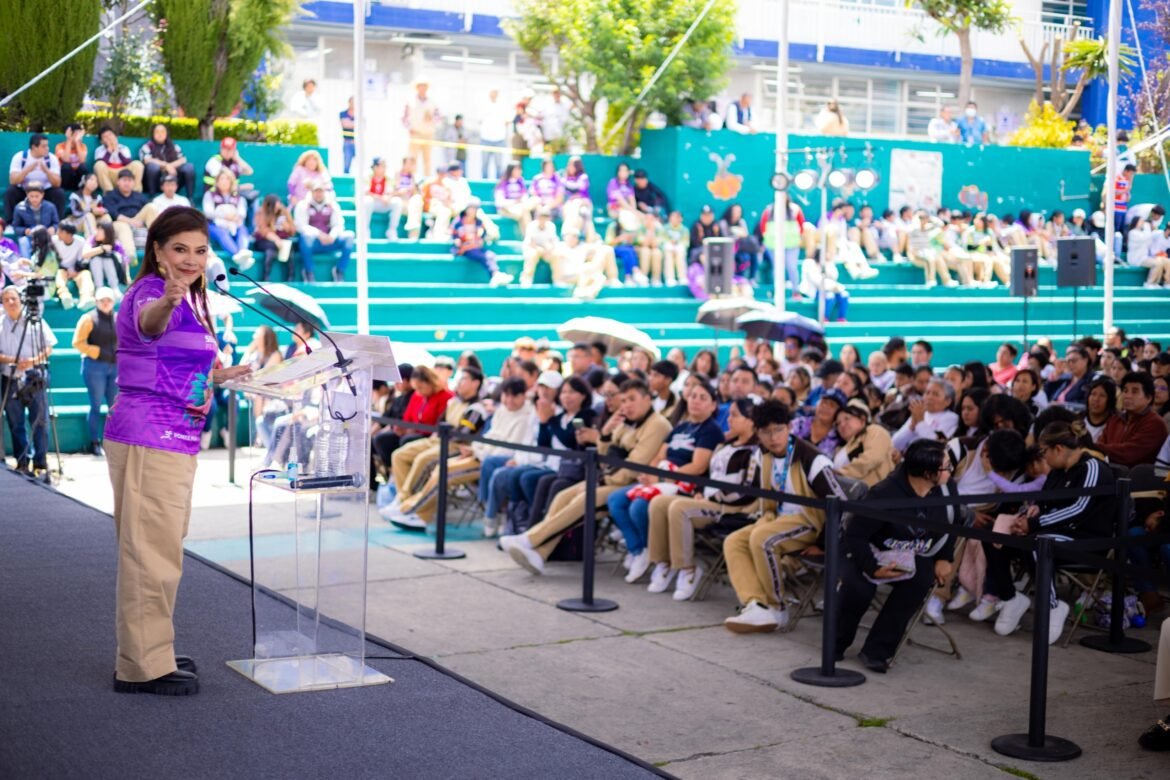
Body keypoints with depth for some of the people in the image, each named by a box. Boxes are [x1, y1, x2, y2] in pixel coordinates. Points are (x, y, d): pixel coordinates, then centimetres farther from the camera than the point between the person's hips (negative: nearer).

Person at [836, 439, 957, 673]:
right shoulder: (885, 494, -26)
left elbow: (950, 526, 12)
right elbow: (854, 535, -21)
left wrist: (945, 558, -1)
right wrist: (873, 568, -34)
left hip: (913, 558, 4)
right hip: (870, 554, -4)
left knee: (921, 580, -30)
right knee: (858, 587, -34)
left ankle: (876, 651, -22)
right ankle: (835, 645, -5)